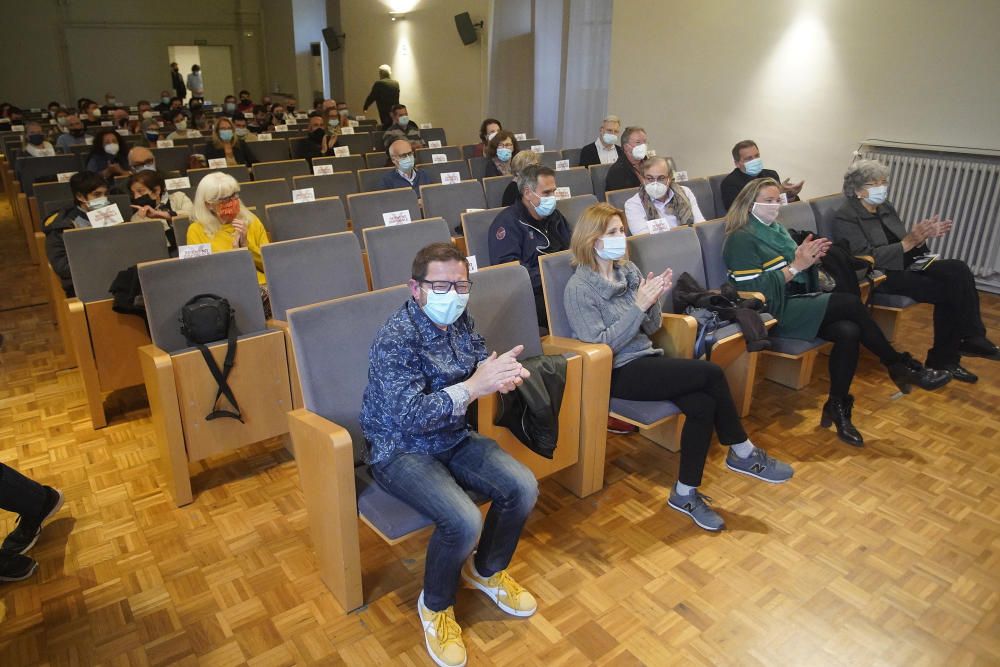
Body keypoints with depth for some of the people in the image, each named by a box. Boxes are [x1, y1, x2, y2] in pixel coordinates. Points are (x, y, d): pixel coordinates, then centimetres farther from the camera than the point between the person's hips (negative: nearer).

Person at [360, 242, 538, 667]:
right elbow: (409, 417, -31)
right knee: (464, 521, -26)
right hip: (400, 450, -7)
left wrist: (501, 375, -22)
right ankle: (435, 606, 6)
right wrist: (473, 386, -38)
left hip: (453, 438, 7)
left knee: (523, 488, -9)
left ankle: (486, 570, 20)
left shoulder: (460, 320, -2)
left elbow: (480, 368, 3)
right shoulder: (395, 339, -25)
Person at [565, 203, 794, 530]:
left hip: (646, 359, 7)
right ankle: (744, 453, -1)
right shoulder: (579, 288, -11)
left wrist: (653, 301, -10)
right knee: (711, 373, -19)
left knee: (703, 405, -21)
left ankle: (685, 494, -7)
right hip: (618, 374, -7)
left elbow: (651, 328, 12)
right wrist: (638, 305, -21)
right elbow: (599, 345, -17)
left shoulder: (628, 269, 9)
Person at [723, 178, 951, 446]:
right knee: (849, 302, -23)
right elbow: (754, 290, -16)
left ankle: (838, 407, -9)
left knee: (848, 331, -21)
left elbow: (802, 275, 22)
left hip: (799, 301, 8)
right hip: (775, 312, -8)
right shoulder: (741, 239, -7)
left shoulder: (776, 229, 19)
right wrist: (796, 266, -16)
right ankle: (899, 365, -7)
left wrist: (808, 257, -1)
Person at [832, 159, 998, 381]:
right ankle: (943, 358, -10)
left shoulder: (886, 208, 15)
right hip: (878, 276, -7)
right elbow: (868, 257, -18)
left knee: (958, 269, -16)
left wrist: (922, 236, -7)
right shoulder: (845, 219, -8)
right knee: (946, 291, -22)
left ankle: (972, 338, -10)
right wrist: (909, 242, -24)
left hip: (904, 266, 8)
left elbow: (908, 250, 14)